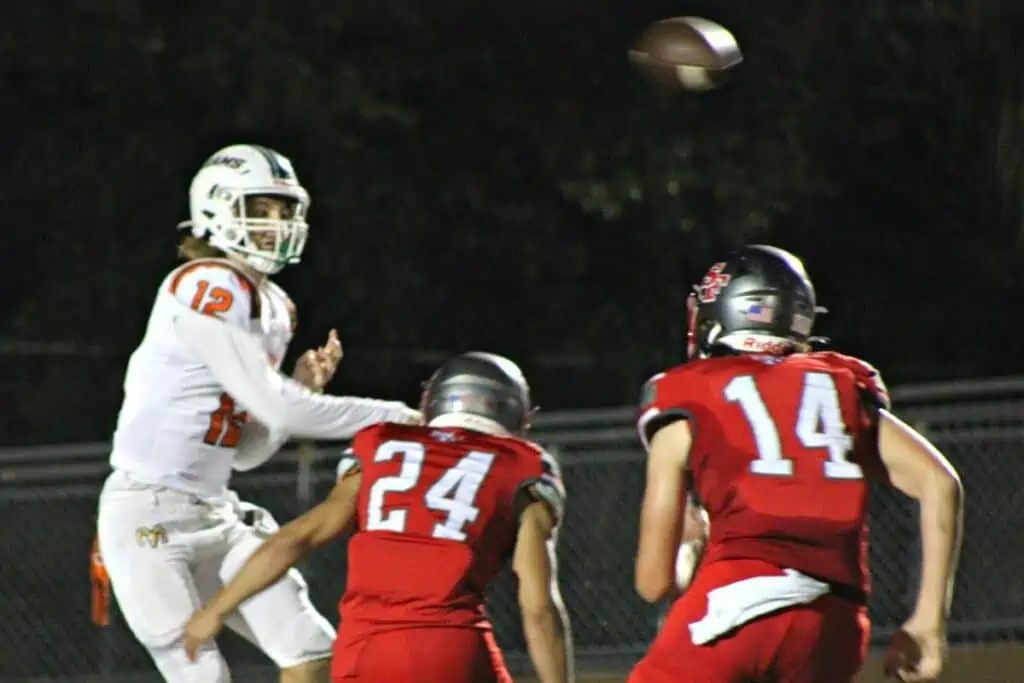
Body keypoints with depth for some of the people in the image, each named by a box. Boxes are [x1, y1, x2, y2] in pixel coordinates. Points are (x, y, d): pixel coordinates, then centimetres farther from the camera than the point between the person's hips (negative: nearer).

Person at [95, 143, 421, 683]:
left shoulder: (273, 309, 14)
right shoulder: (207, 289, -15)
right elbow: (276, 409, -19)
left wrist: (301, 387, 1)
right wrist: (393, 416, -11)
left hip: (214, 517, 9)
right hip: (147, 517, -9)